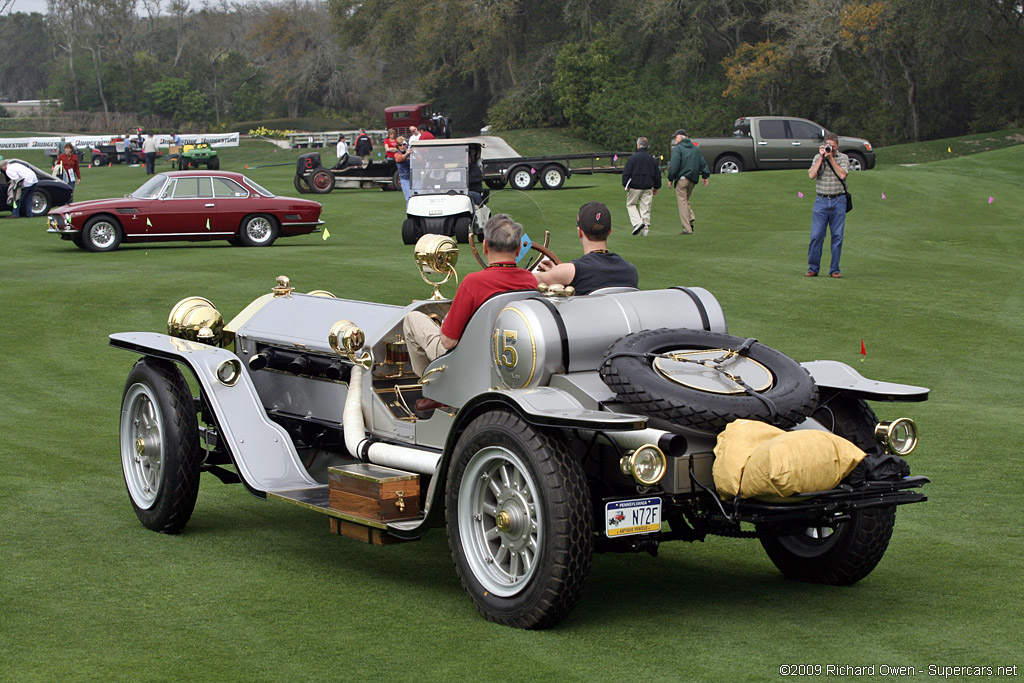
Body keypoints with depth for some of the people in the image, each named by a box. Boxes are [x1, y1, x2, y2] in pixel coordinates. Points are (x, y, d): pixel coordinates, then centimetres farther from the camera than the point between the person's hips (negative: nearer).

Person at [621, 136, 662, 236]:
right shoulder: (652, 159, 6)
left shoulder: (633, 157, -8)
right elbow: (657, 174, 12)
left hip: (634, 187, -4)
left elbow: (626, 173, -9)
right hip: (648, 187, 4)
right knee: (646, 208, 8)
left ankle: (637, 222, -11)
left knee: (631, 205, 10)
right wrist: (656, 187, 21)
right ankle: (645, 229, 5)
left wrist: (625, 185, 1)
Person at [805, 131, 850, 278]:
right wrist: (822, 157, -7)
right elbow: (812, 175, -7)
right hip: (821, 200, 0)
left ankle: (834, 269, 7)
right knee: (816, 235, -4)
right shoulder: (818, 157, 8)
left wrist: (831, 158, -11)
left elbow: (842, 175, -12)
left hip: (838, 201, 0)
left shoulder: (843, 158, 4)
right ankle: (813, 268, 3)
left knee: (837, 236, 1)